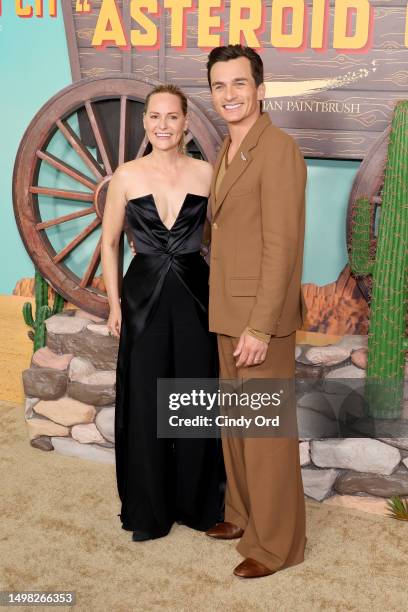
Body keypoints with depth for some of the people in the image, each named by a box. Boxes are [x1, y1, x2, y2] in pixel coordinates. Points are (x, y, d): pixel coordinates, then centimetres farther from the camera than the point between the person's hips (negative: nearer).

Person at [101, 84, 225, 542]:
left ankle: (196, 501, 28)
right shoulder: (126, 176, -1)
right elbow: (109, 242, 6)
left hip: (194, 294, 1)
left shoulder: (206, 173, 0)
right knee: (144, 404, 6)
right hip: (144, 295, 0)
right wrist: (115, 303, 2)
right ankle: (148, 510, 23)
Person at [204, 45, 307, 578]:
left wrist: (260, 327, -22)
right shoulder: (228, 152, 13)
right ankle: (243, 515, 36)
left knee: (266, 431, 1)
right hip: (229, 314, 9)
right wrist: (228, 315, 14)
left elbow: (282, 246, -20)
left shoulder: (278, 150, -15)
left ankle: (277, 543, 17)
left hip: (260, 317, -9)